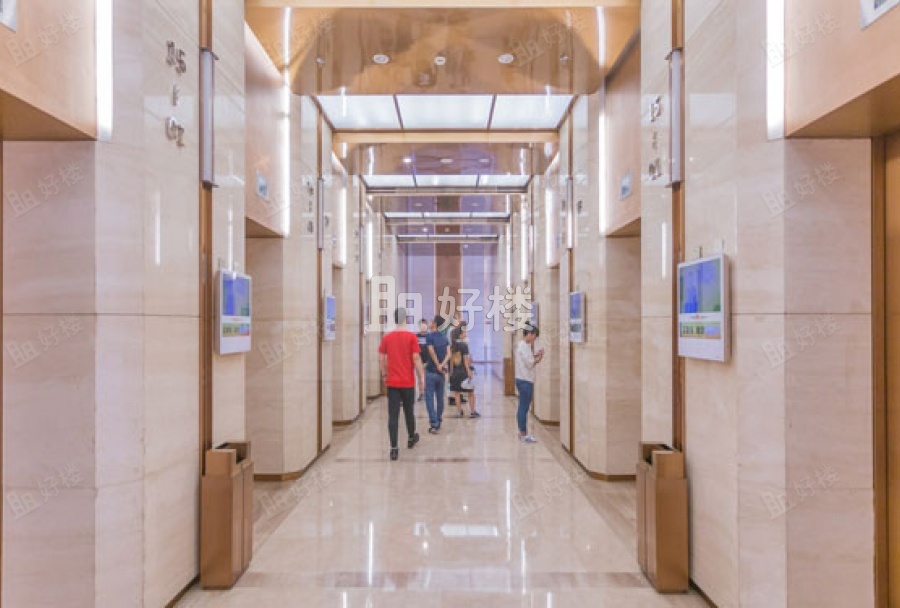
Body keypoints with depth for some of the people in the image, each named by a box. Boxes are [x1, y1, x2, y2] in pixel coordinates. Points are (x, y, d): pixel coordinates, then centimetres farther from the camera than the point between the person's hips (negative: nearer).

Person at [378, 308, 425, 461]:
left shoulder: (387, 338, 1)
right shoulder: (411, 336, -7)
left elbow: (381, 359, 4)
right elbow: (416, 358, -9)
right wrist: (422, 376, -2)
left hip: (392, 382, 1)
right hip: (408, 382, -1)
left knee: (393, 415, 1)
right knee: (409, 412, 17)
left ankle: (394, 448, -1)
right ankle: (411, 438, 37)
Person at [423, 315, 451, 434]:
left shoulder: (429, 336, -10)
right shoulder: (445, 338, 8)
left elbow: (432, 352, -16)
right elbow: (448, 354, -2)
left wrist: (438, 366, -7)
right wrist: (442, 365, -12)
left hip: (431, 371, -6)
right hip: (441, 372, 6)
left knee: (429, 398, -3)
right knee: (440, 397, 14)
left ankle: (434, 423, -9)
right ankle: (439, 421, 21)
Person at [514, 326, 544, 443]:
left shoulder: (523, 345, 16)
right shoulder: (524, 346, -15)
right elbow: (530, 363, -17)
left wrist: (536, 356, 3)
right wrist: (538, 357, -2)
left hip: (523, 380, 10)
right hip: (525, 381, -10)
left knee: (523, 408, 12)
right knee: (524, 408, -5)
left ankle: (522, 433, 18)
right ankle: (523, 434, 0)